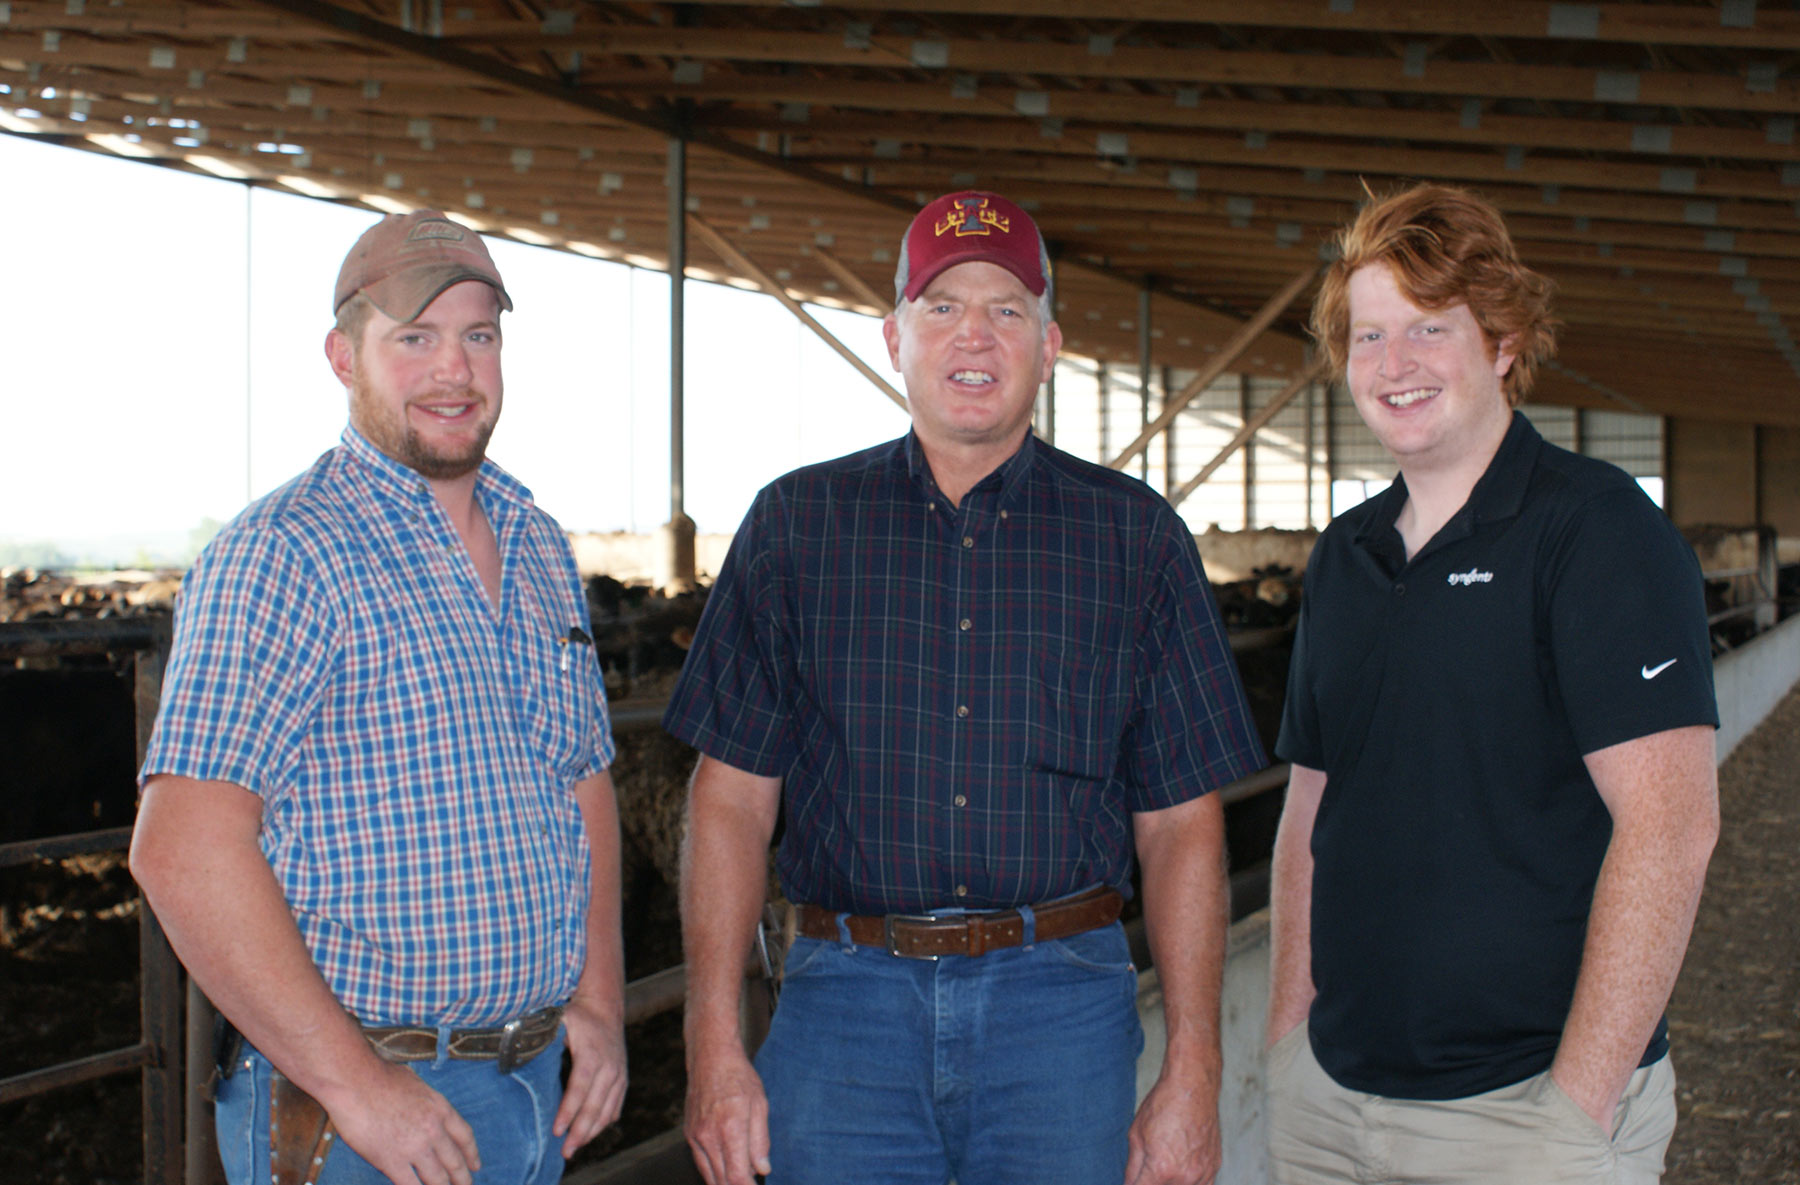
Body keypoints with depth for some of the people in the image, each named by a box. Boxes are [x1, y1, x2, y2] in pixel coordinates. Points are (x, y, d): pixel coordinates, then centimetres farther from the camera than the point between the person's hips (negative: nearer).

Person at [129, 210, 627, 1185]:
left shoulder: (538, 548, 11)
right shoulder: (281, 557, -13)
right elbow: (183, 850, -21)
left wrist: (598, 998, 6)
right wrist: (352, 1081, -21)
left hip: (542, 1082, 7)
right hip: (359, 1105, -7)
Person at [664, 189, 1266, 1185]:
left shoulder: (1135, 537, 5)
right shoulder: (797, 524, 6)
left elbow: (1181, 820, 4)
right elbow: (733, 798, 3)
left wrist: (1193, 1071, -1)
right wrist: (715, 1046, -4)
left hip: (1062, 1001, 0)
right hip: (845, 998, 0)